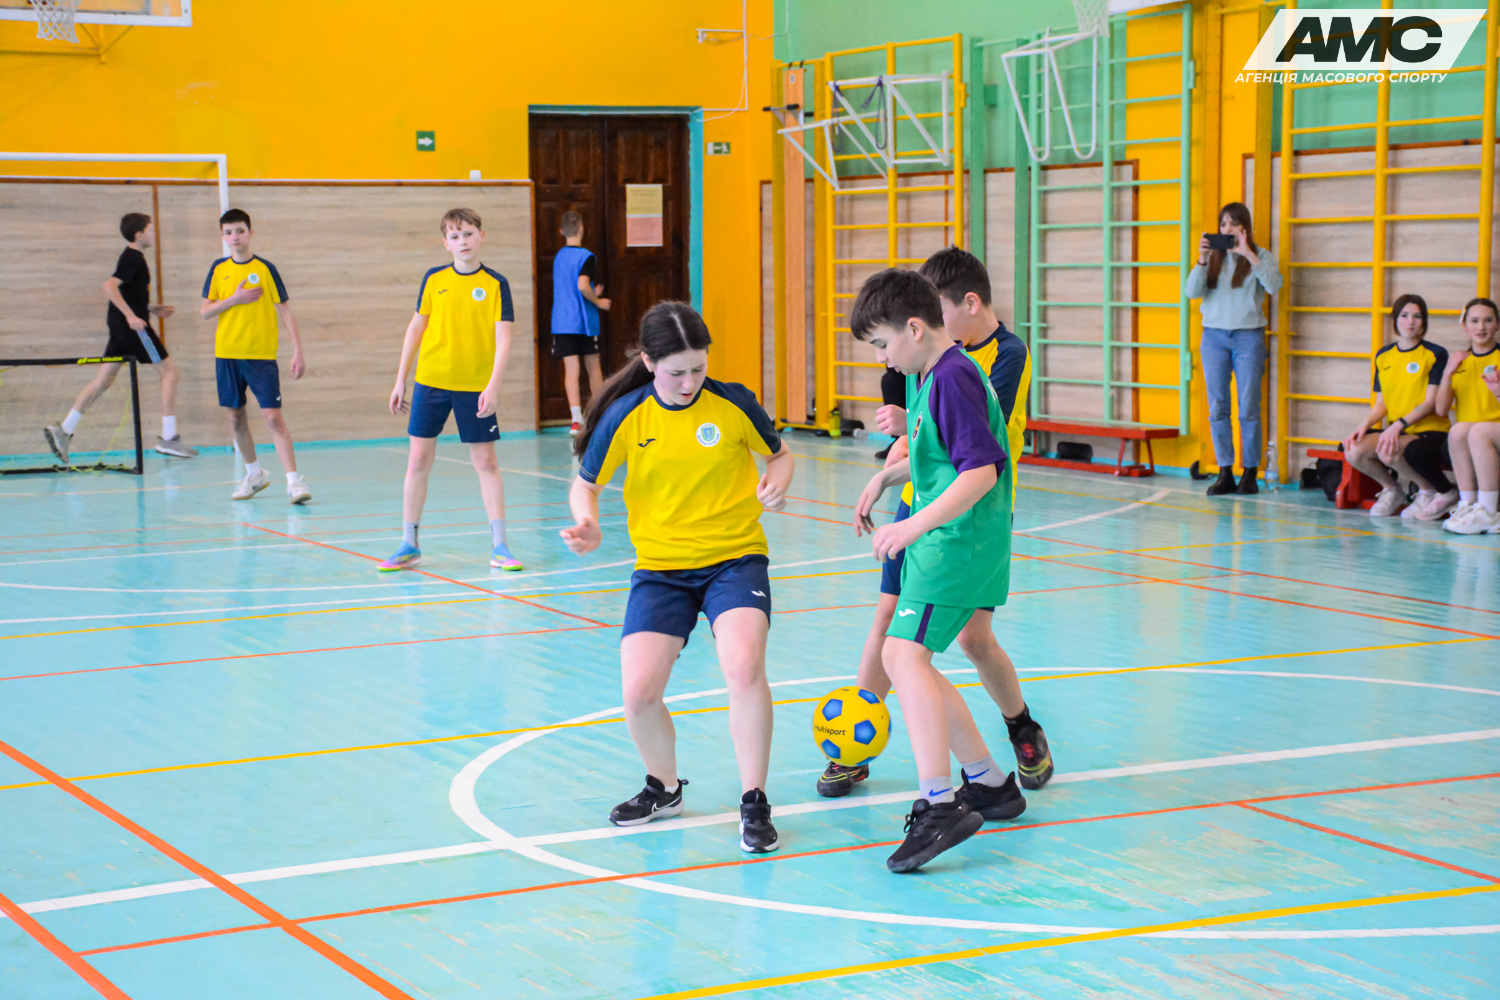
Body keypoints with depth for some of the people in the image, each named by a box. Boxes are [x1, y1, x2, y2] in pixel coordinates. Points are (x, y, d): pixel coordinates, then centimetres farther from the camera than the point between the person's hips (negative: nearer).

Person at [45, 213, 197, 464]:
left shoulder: (132, 257, 18)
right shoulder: (133, 258, -13)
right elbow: (110, 286, -25)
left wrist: (152, 309, 24)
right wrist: (131, 315, -28)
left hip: (121, 327, 10)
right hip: (133, 327, -10)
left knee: (104, 379, 10)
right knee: (170, 373, -4)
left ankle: (64, 429, 8)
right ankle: (169, 438, -4)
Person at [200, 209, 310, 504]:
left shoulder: (265, 268, -2)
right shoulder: (218, 269, 7)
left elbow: (285, 312, -1)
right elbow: (204, 311, 4)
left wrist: (297, 352, -8)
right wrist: (234, 299, -12)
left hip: (261, 356, -4)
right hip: (227, 355, 4)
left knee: (273, 416, -12)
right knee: (236, 416, 11)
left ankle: (293, 480, -13)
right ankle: (254, 474, 29)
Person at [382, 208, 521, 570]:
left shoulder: (496, 284, -3)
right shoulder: (433, 279, 3)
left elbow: (503, 337, -8)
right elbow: (416, 327, 10)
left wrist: (493, 385, -18)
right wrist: (400, 380, 9)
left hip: (475, 387, -2)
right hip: (430, 382, 2)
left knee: (486, 462, 1)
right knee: (419, 461, 3)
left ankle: (499, 546, 8)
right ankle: (409, 545, 13)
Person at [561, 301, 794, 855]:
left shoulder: (733, 403, -7)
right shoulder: (625, 417, -6)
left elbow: (780, 454, 10)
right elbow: (585, 485, 6)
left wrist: (776, 484, -12)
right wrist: (588, 526, -15)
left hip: (736, 557, -2)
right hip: (660, 566, 2)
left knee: (743, 666, -27)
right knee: (638, 692, -11)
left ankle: (754, 804, -9)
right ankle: (664, 788, 22)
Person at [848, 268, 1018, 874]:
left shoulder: (953, 378, -16)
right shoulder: (924, 376, 15)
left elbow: (981, 469, -25)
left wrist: (917, 524, -30)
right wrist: (885, 477, 18)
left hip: (960, 539, -11)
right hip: (939, 539, 11)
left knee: (905, 652, -21)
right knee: (903, 660, 15)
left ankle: (940, 806, -26)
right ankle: (988, 782, 25)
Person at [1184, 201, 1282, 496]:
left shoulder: (1260, 257, 4)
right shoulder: (1213, 258, 9)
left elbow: (1274, 286, -14)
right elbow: (1191, 292, -1)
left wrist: (1249, 254, -18)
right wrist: (1202, 260, -13)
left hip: (1248, 336, -2)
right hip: (1214, 335, 3)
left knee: (1248, 408, -2)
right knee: (1217, 408, 1)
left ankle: (1250, 473, 4)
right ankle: (1225, 474, 6)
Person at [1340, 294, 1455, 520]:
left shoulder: (1436, 354, -2)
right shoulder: (1383, 356, 13)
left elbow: (1431, 403, -10)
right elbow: (1381, 403, 13)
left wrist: (1399, 425, -23)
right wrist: (1364, 425, -8)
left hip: (1429, 431, -5)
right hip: (1394, 431, 5)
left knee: (1389, 452, -35)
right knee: (1354, 451, -24)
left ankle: (1430, 491, -6)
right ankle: (1391, 489, 7)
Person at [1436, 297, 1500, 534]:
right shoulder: (1459, 362, 14)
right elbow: (1441, 409, 5)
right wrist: (1447, 375, -9)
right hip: (1464, 440, 3)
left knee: (1478, 431, -35)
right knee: (1458, 430, -32)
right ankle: (1467, 505, -27)